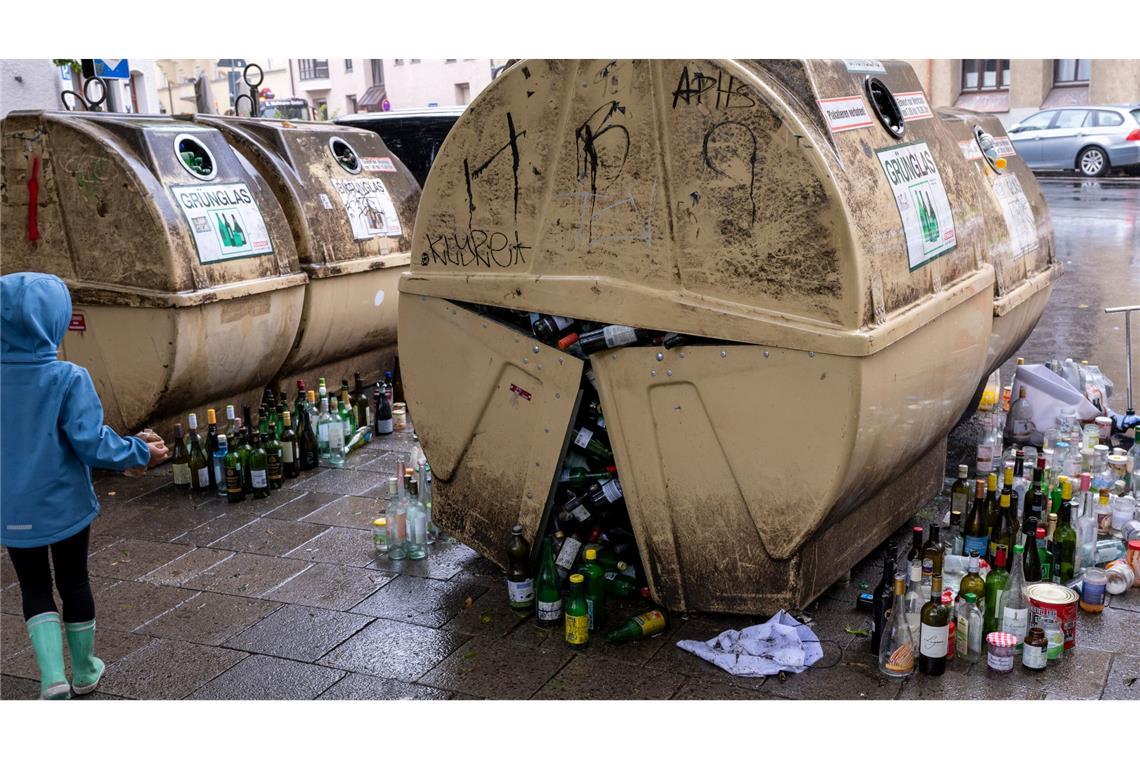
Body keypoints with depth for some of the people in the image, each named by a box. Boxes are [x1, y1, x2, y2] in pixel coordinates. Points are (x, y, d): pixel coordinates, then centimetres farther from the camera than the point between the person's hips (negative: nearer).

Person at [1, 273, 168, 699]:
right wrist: (141, 452, -6)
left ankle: (52, 675, 2)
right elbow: (92, 443, -21)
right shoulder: (68, 379, -21)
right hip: (64, 504, -2)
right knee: (74, 583, 17)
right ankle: (85, 671, 31)